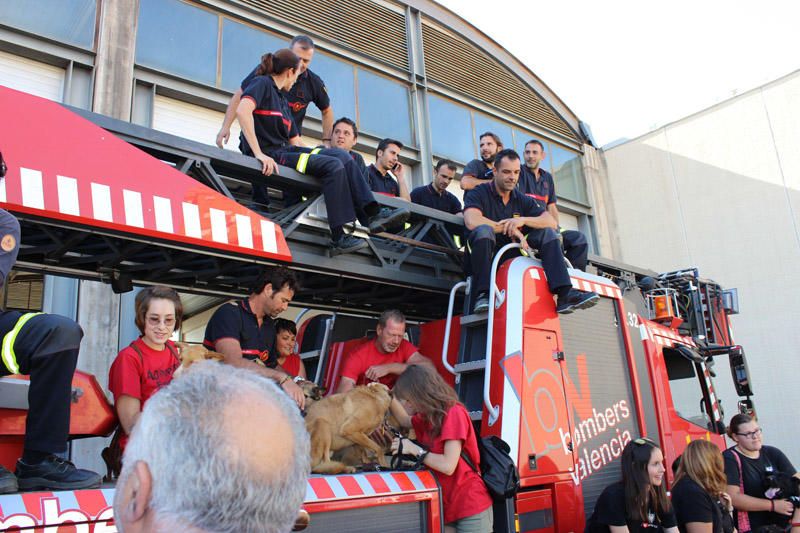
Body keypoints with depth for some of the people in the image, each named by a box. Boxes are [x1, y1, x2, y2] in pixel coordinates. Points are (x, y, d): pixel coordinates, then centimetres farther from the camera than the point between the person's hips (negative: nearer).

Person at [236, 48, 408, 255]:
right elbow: (242, 110, -22)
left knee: (341, 155, -7)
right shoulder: (262, 83, -1)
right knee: (332, 165, -22)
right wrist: (258, 153, -30)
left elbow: (295, 141, 24)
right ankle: (338, 237, -23)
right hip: (269, 154, -8)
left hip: (284, 151, 8)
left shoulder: (281, 98, 27)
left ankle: (373, 214, -14)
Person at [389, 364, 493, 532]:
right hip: (447, 506, 8)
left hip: (471, 508, -8)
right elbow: (405, 421, 29)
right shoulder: (429, 416, 7)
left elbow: (448, 466, -24)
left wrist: (414, 449, -13)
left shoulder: (453, 413, -18)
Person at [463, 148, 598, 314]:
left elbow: (551, 222, 5)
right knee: (484, 230, -34)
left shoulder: (522, 200, 15)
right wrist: (510, 229, -16)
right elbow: (472, 222, -22)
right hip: (484, 258, -5)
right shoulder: (478, 194, -1)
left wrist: (523, 220, -14)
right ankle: (483, 295, -37)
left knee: (548, 233, -8)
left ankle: (565, 294, -23)